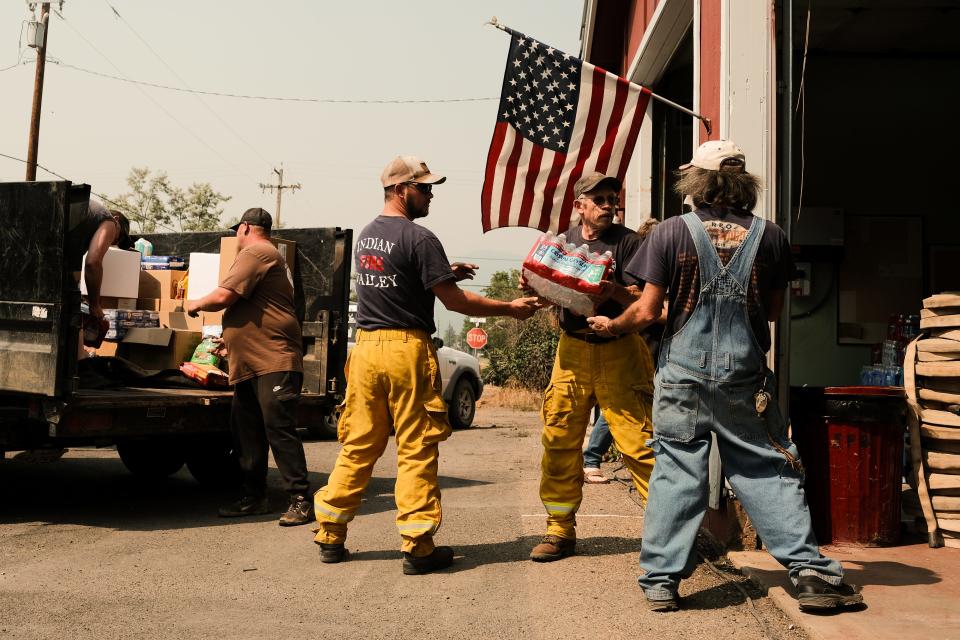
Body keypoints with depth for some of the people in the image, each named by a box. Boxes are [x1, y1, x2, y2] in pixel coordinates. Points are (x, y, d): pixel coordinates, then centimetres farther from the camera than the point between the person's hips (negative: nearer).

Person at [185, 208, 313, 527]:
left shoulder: (256, 252, -8)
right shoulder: (262, 255, 27)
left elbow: (223, 296, -15)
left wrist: (195, 304, 4)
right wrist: (230, 339, 45)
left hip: (274, 362, -11)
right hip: (249, 366, 11)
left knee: (280, 431, -12)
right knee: (245, 432, 11)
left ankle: (301, 500, -9)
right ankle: (254, 497, 18)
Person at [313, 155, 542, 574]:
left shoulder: (366, 236, 14)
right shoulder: (419, 239, -10)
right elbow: (454, 301, -11)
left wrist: (445, 271, 21)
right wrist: (510, 308, -2)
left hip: (366, 346, 7)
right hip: (406, 350, -7)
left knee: (358, 445, 12)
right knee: (416, 450, 1)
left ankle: (330, 538, 17)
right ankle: (418, 547, 5)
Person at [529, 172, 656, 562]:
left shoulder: (627, 242, -1)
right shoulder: (563, 242, 12)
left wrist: (613, 290, -28)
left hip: (618, 351, -4)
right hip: (572, 350, 4)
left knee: (637, 440, -9)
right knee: (559, 441, 4)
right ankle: (561, 530, 15)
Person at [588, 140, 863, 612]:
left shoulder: (671, 233, -4)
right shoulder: (769, 236, 2)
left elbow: (647, 311, -5)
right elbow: (773, 311, 11)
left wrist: (611, 326, 14)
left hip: (683, 372, -1)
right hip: (746, 374, 1)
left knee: (675, 472, 5)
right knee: (769, 471, 10)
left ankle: (661, 580, 9)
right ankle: (809, 570, 10)